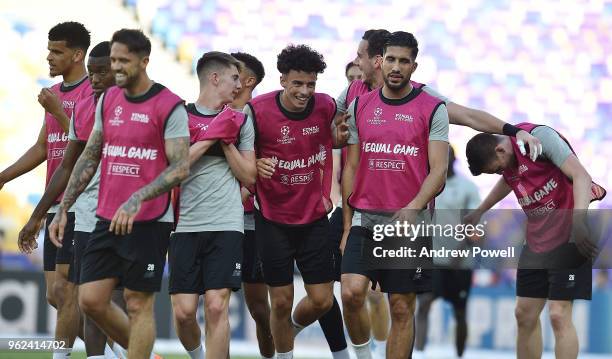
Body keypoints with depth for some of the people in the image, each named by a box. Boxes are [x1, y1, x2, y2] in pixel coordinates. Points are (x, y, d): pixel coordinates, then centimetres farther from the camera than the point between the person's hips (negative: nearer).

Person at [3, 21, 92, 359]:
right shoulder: (55, 93, 18)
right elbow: (42, 148, 23)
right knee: (56, 295, 8)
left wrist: (58, 112, -19)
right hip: (56, 206, 9)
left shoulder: (93, 94, -9)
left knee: (64, 289, -10)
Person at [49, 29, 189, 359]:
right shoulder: (108, 100, 10)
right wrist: (63, 210, 12)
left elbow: (180, 168, -16)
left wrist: (136, 200, -29)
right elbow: (89, 157, 16)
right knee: (91, 300, 4)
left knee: (138, 303, -1)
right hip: (107, 220, 6)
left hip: (148, 222, -6)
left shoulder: (170, 107, -10)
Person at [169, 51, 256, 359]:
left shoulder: (240, 120, 12)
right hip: (186, 225, -1)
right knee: (183, 310, -2)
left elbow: (249, 177, 10)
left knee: (217, 306, -10)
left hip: (226, 226, 1)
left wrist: (226, 142, -2)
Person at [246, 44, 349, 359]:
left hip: (314, 217, 3)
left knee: (322, 300, 3)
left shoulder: (326, 106, -4)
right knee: (281, 302, 0)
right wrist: (255, 165, -23)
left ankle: (293, 328, 35)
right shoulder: (257, 109, -14)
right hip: (273, 219, -3)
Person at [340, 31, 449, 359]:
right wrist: (346, 225, 8)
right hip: (365, 220, 2)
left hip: (410, 223, -2)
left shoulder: (433, 109, -1)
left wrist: (414, 207, -23)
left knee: (402, 309, 3)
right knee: (352, 292, -16)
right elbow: (351, 167, 12)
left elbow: (438, 169, -6)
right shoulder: (359, 107, 8)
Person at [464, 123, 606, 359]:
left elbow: (581, 175, -24)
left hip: (569, 237, -8)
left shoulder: (539, 136, -17)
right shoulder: (505, 161, 7)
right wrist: (479, 212, 41)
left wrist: (578, 222, -36)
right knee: (525, 314, 7)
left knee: (559, 315, -14)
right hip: (536, 240, 8)